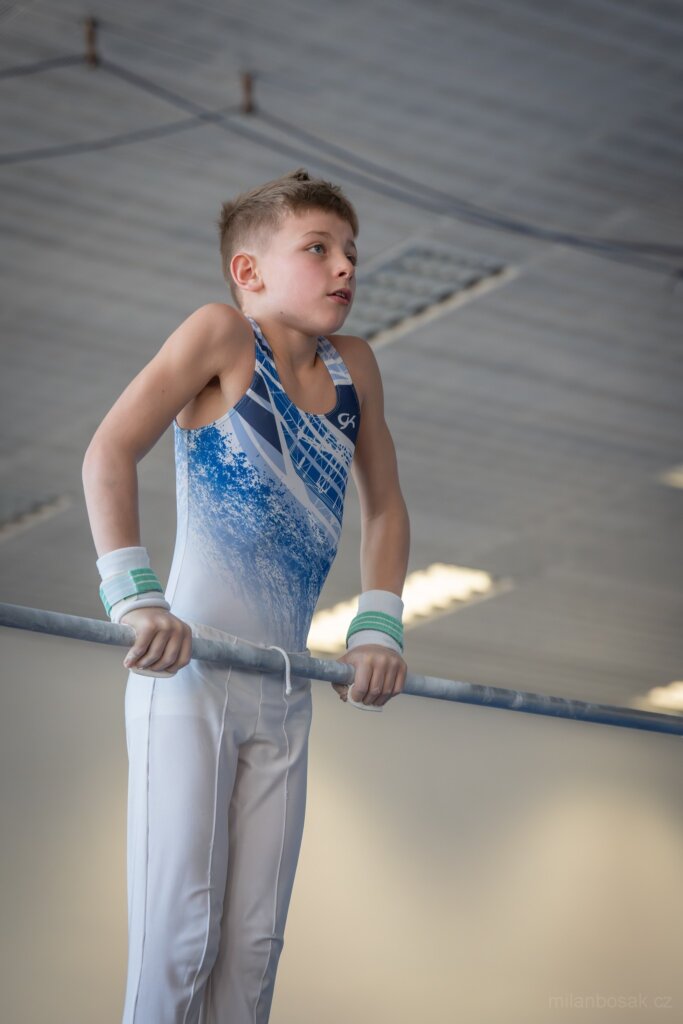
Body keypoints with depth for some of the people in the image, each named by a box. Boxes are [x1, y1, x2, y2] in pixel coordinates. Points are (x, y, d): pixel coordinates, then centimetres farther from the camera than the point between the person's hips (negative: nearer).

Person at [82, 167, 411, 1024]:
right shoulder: (221, 333, -3)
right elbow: (108, 453, -11)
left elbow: (384, 507, 22)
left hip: (285, 693, 6)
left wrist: (377, 627, 10)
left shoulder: (354, 367, 12)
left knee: (256, 938, 5)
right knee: (179, 928, -8)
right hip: (187, 668, -6)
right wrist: (135, 597, -21)